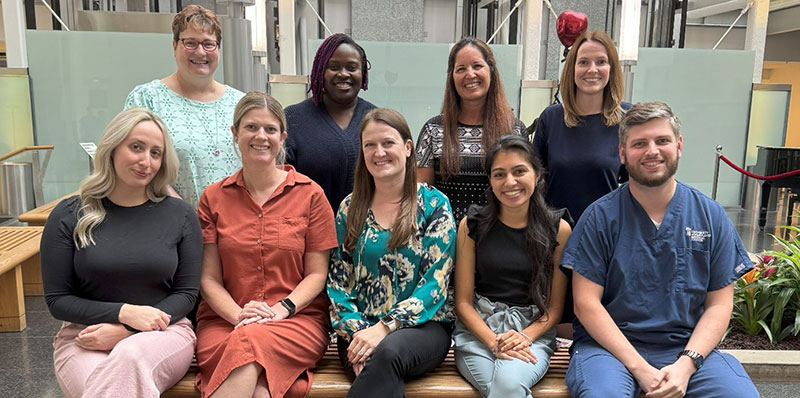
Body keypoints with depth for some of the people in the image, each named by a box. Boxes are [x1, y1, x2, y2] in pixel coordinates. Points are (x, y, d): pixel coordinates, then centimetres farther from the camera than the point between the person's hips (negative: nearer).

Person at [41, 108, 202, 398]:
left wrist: (125, 331, -12)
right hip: (84, 337, 0)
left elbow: (187, 292, 2)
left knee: (130, 357, -36)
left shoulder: (179, 215, 2)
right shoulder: (70, 216, 3)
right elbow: (57, 299, 3)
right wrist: (124, 313, -14)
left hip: (163, 332, 0)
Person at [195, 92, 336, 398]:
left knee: (249, 342, -35)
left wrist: (281, 309, -14)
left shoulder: (310, 194, 5)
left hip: (297, 318, 0)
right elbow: (209, 278, 6)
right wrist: (238, 315, -13)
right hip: (223, 319, 1)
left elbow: (317, 273, 2)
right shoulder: (213, 197, 10)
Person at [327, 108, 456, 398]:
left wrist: (384, 327, -18)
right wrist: (355, 332, -10)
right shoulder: (350, 208, 9)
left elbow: (435, 283, -7)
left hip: (423, 327, -1)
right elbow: (338, 281, 7)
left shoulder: (434, 205, -1)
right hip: (359, 329, 2)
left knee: (390, 350, -36)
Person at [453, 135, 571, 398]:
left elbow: (555, 307, 4)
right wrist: (494, 341, -14)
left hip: (533, 329, 0)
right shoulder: (472, 225, 2)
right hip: (478, 329, 0)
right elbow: (463, 301, 1)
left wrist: (525, 337, -14)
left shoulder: (558, 229, 2)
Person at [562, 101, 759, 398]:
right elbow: (587, 303, -6)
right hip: (611, 346, -2)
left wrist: (685, 365, -10)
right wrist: (639, 368, -14)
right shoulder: (601, 217, -3)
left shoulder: (711, 216, 5)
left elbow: (719, 304, 4)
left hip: (688, 348, 3)